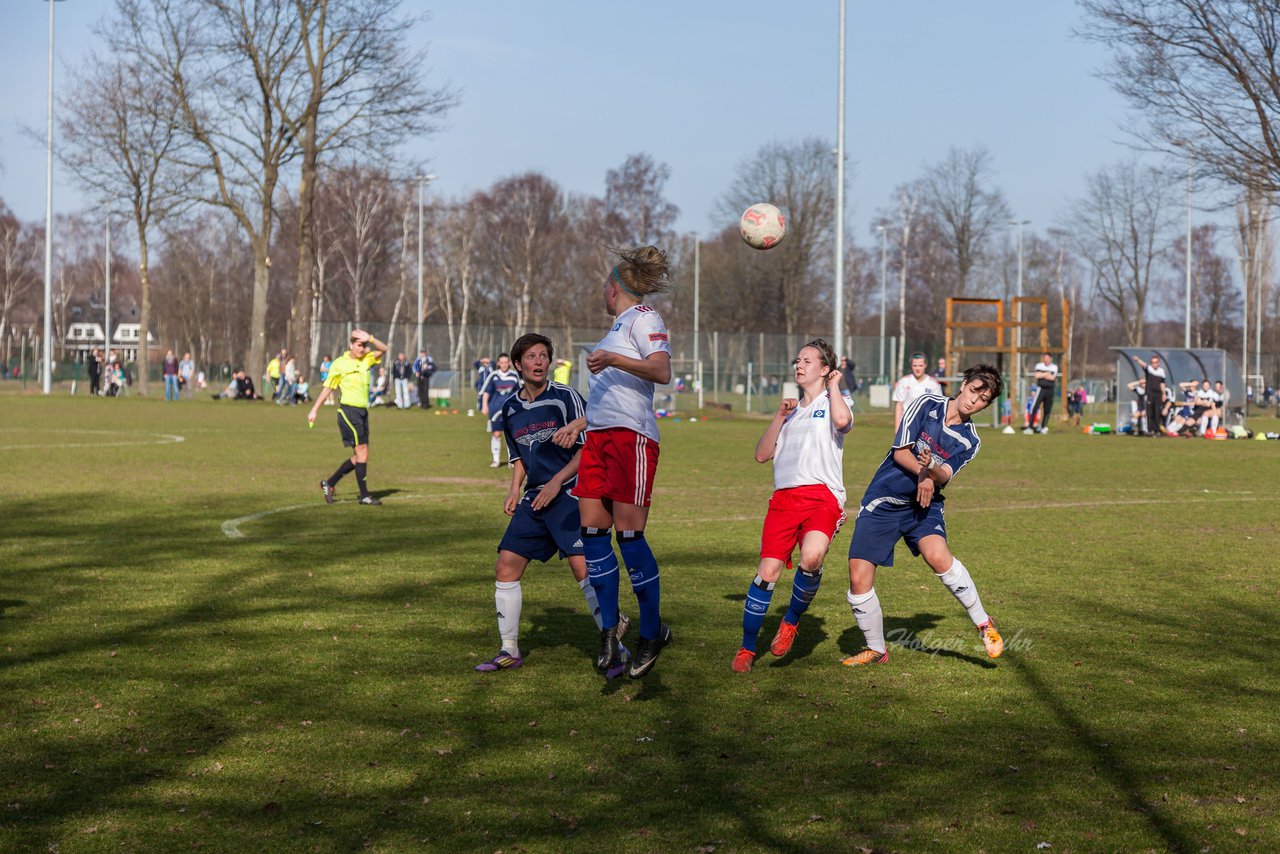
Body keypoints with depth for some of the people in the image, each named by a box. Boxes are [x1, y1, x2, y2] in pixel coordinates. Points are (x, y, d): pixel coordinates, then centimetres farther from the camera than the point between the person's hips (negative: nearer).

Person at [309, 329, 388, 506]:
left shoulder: (366, 360, 11)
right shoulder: (339, 364, -3)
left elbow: (383, 349, 1)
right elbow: (327, 388, 2)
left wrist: (369, 338, -13)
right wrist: (314, 410, 3)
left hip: (362, 411, 7)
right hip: (348, 410, -7)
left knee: (359, 457, 7)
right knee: (362, 451, -12)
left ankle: (329, 484, 20)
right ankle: (364, 496, -9)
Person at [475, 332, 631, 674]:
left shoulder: (565, 397, -7)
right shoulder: (510, 409, 11)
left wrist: (557, 481, -14)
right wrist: (515, 489, 8)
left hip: (568, 495, -6)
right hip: (533, 499, 6)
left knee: (583, 568, -18)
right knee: (505, 568, 2)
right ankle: (509, 651, 14)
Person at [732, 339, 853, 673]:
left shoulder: (834, 402, 11)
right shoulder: (791, 410, 28)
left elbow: (842, 420, -16)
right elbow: (762, 455, 21)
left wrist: (834, 385, 1)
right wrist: (779, 417, 10)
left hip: (822, 495, -5)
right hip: (784, 496, 5)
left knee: (812, 557, -31)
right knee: (767, 571, -7)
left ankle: (791, 620, -6)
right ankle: (747, 649, 4)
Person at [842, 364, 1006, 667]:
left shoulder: (970, 440, 3)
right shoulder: (927, 404, -2)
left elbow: (944, 475, -13)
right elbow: (900, 452, -6)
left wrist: (931, 471, -35)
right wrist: (924, 472, -22)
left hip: (923, 505, 0)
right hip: (882, 503, 0)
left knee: (938, 556, -31)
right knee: (858, 580, -6)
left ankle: (983, 623, -13)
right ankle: (876, 650, 15)